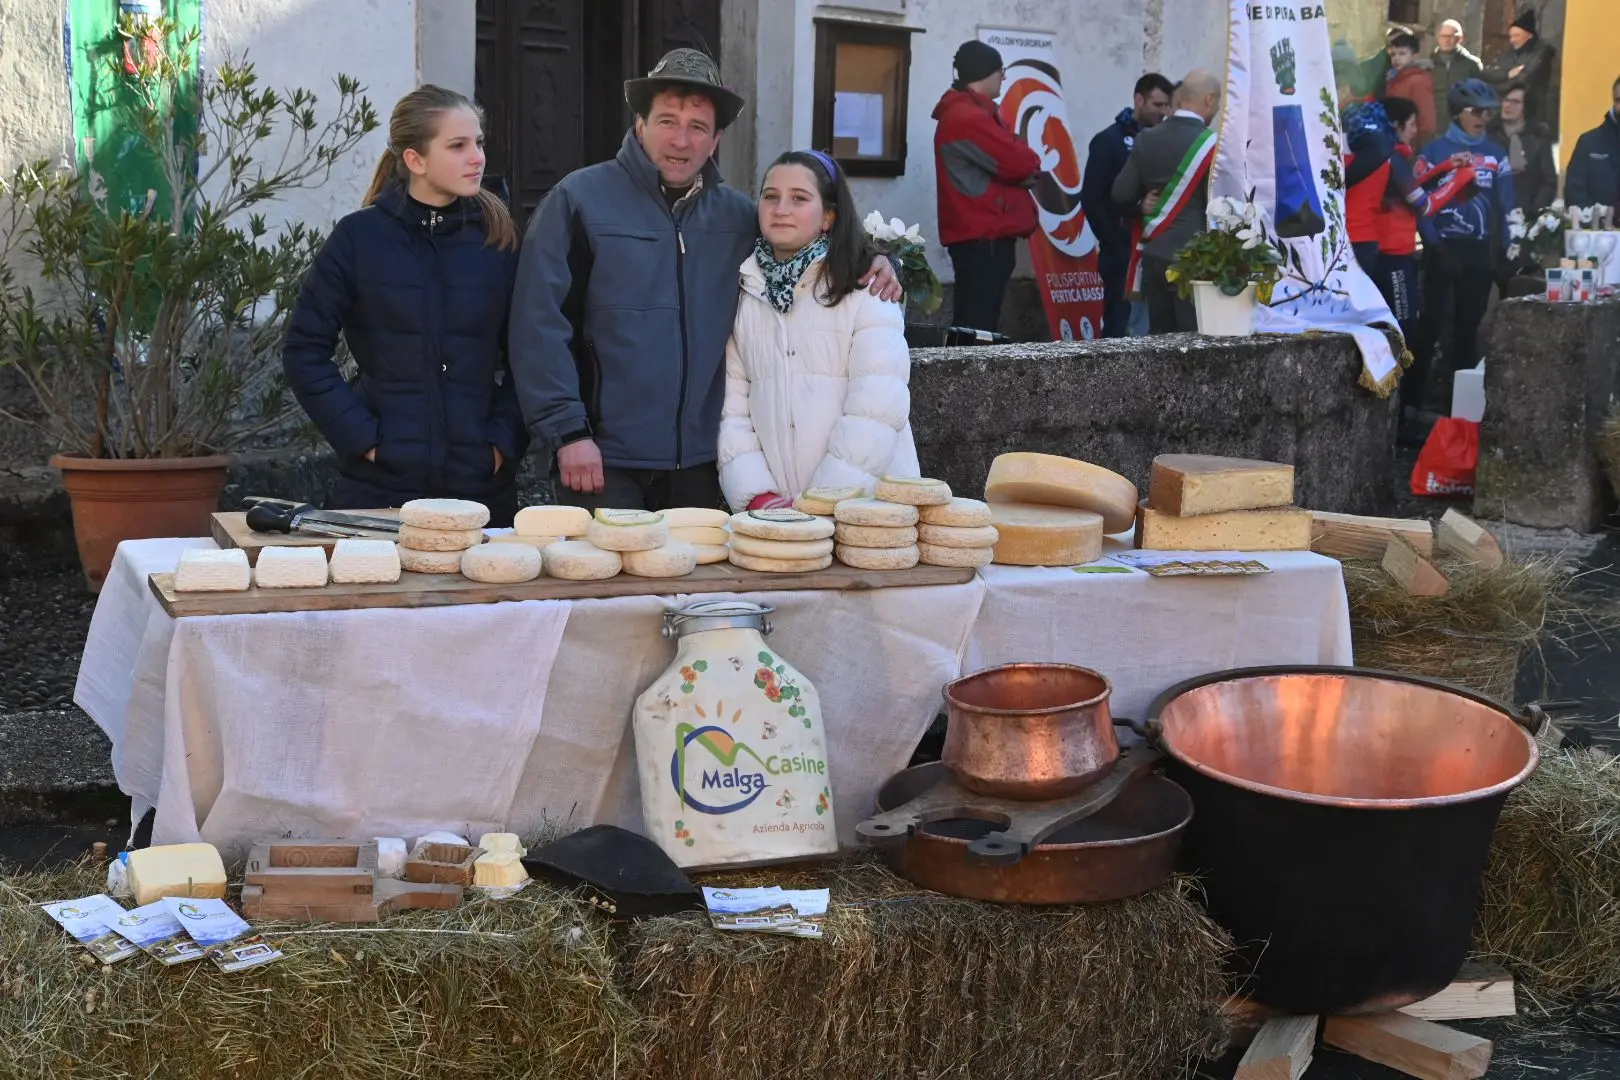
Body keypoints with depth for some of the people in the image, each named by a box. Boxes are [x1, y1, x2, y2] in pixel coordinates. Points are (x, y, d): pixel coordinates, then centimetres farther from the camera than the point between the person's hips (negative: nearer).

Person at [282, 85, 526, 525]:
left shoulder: (498, 240, 5)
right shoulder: (359, 237, 0)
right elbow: (305, 352, 1)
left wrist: (504, 439, -3)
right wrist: (362, 437, -7)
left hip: (482, 485, 2)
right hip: (381, 485, -2)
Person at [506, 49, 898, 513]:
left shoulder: (737, 214, 11)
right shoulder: (579, 199, -4)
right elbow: (539, 326, -8)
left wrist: (866, 262, 4)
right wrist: (567, 431, -13)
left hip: (698, 466, 5)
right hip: (604, 462, -4)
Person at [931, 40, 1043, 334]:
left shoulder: (970, 113, 19)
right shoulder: (968, 118, -16)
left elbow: (1005, 160, 16)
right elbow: (1019, 163, -19)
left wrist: (1024, 163, -5)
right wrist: (1031, 162, 3)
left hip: (986, 233, 11)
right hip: (982, 236, -11)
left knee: (978, 323, 11)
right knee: (977, 325, -13)